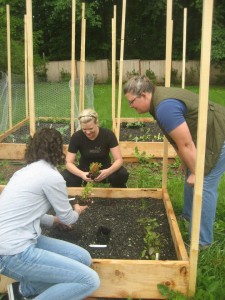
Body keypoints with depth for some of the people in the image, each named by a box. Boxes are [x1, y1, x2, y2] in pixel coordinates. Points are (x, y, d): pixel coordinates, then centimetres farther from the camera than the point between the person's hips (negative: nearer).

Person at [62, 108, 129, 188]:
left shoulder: (108, 134, -18)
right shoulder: (76, 137, -16)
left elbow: (119, 159, -20)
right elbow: (69, 162, -17)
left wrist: (108, 171, -42)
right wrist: (81, 174, -38)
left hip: (104, 170, 0)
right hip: (85, 170, 1)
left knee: (123, 174, -33)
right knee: (64, 177, -31)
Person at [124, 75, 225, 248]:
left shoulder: (165, 107, -29)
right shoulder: (159, 98, 4)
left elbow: (186, 144, -27)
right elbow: (183, 142, 8)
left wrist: (195, 172, -16)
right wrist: (190, 169, 11)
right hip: (211, 135, 11)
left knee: (203, 186, -9)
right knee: (190, 177, 21)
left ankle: (201, 241, 1)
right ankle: (189, 216, 40)